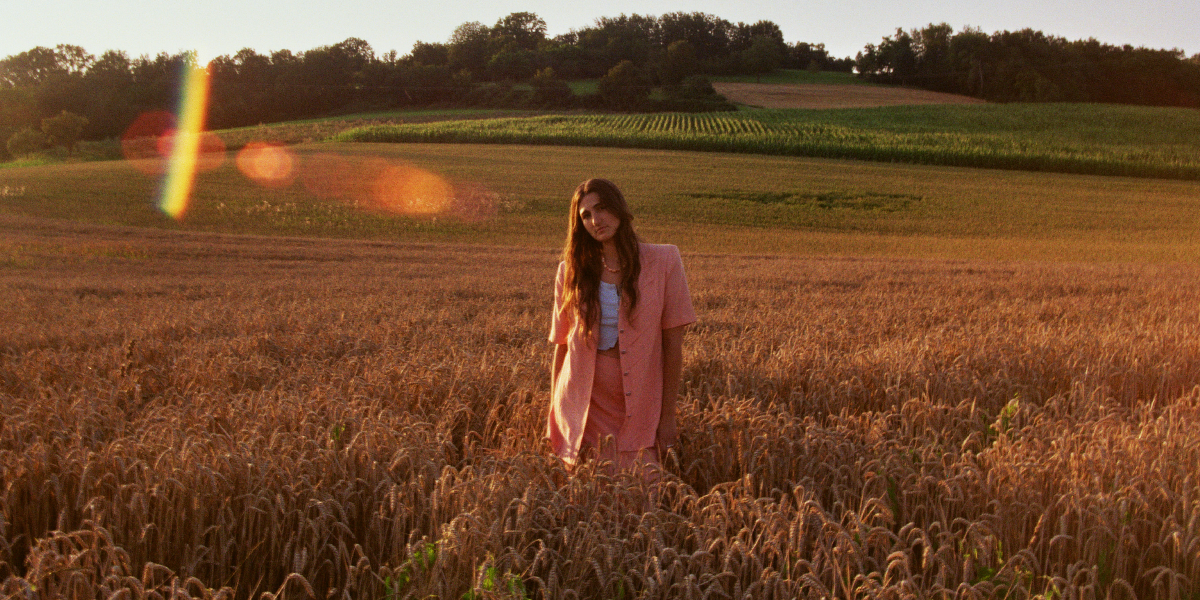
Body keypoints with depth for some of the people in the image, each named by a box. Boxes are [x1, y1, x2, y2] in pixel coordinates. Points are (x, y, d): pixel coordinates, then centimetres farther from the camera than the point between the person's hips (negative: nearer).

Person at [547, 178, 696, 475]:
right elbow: (561, 346, 7)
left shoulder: (663, 261, -3)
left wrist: (668, 416, -4)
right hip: (585, 403, 1)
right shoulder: (571, 272, 3)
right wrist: (554, 415, 8)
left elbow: (672, 342, -3)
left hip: (639, 409, -1)